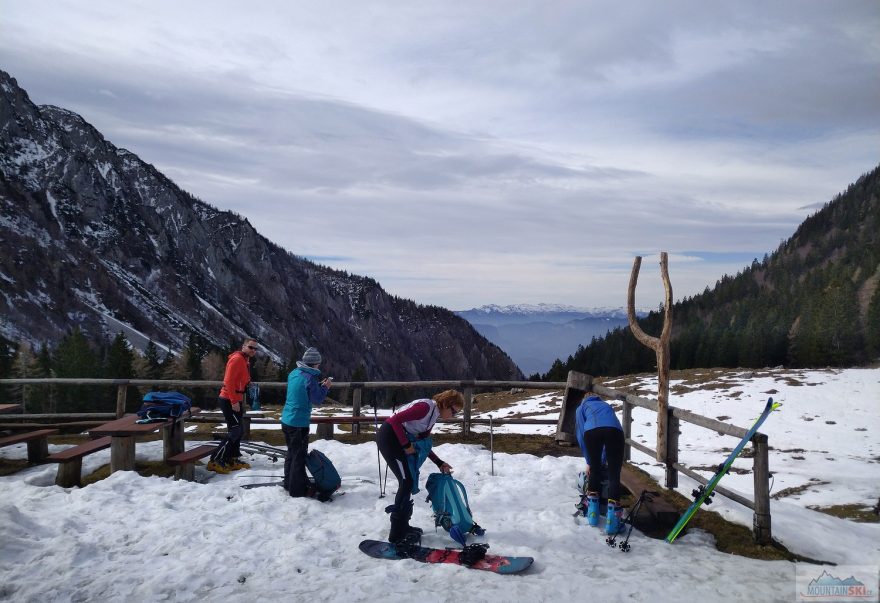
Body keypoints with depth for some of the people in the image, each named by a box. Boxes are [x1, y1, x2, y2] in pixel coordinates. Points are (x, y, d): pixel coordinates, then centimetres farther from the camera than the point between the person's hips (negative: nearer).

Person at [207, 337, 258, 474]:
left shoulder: (245, 360, 14)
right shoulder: (237, 359, -16)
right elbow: (228, 381, -23)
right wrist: (234, 402, -23)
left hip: (235, 400, 10)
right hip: (229, 401, -10)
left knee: (237, 430, 14)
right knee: (235, 431, -10)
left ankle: (233, 459, 22)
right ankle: (215, 461, -7)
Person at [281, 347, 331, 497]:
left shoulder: (294, 373, 7)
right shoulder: (310, 378, -19)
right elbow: (316, 400, -14)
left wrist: (319, 385, 13)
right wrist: (325, 388, -1)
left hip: (286, 420, 8)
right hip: (299, 423, -8)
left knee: (291, 452, 22)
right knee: (299, 456, 3)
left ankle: (289, 483, 34)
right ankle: (297, 489, 9)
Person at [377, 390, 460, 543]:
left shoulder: (433, 416, 11)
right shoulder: (425, 407, -19)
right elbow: (395, 420, -25)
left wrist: (439, 463, 9)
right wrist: (406, 445, -18)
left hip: (397, 439, 10)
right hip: (389, 437, -10)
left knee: (408, 481, 13)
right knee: (407, 482, -7)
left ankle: (402, 526, 24)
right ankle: (396, 534, 0)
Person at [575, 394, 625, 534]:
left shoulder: (581, 408, 35)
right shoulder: (606, 405, 44)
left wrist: (589, 461, 28)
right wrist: (602, 460, 45)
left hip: (592, 430, -1)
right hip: (614, 430, 1)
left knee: (594, 470, 19)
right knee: (614, 475, 5)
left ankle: (592, 514, 22)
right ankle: (612, 520, -6)